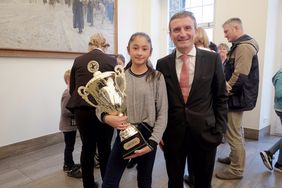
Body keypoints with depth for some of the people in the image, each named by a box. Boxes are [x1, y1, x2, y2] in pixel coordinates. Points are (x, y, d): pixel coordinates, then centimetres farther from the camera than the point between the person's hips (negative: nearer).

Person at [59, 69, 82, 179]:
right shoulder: (67, 94, -22)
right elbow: (65, 111, -28)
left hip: (72, 125, 10)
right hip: (68, 126, -9)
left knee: (70, 146, 20)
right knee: (69, 147, 2)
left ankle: (68, 165, 34)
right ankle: (69, 169, 14)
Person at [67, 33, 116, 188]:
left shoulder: (78, 60, 8)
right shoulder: (111, 61, 1)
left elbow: (72, 89, 11)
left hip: (81, 109, 2)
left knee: (87, 147, 14)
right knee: (105, 148, 12)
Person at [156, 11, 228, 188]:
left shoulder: (212, 59, -4)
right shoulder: (162, 64, -1)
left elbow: (221, 98, 1)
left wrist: (219, 131, -2)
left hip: (205, 133, 0)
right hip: (172, 135, 1)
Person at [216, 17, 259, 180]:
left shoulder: (244, 47, -18)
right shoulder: (241, 45, 16)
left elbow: (240, 76, -25)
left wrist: (224, 92, -13)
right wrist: (226, 88, 9)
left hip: (236, 97, -10)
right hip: (237, 96, 10)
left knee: (233, 134, -3)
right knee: (236, 132, 20)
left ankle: (236, 169, 10)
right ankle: (234, 157, 35)